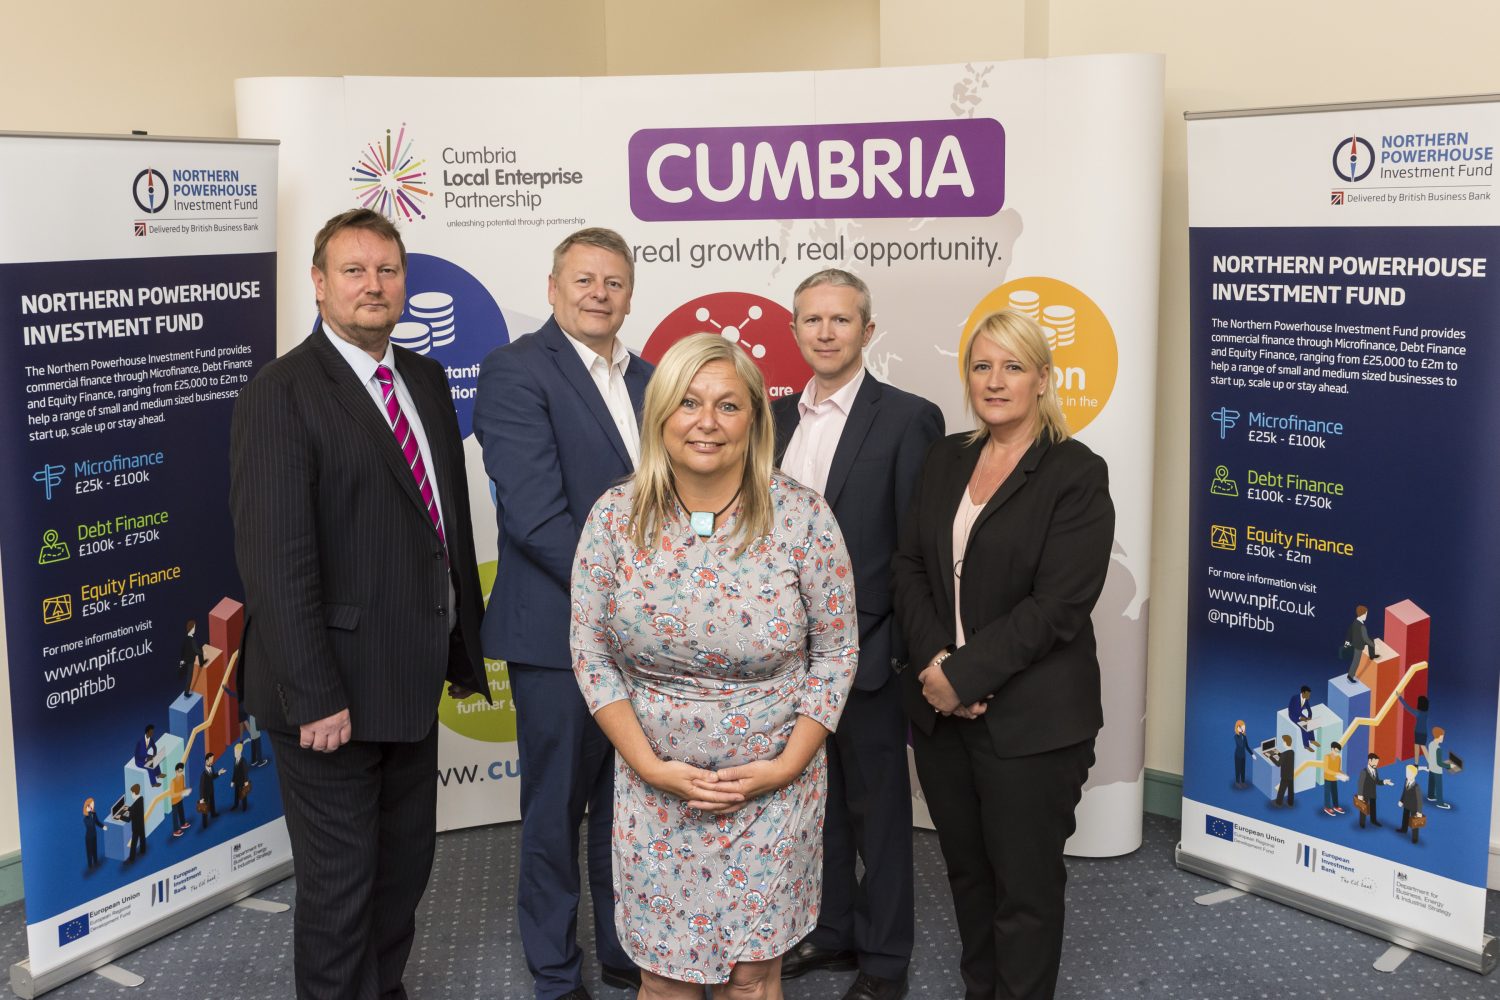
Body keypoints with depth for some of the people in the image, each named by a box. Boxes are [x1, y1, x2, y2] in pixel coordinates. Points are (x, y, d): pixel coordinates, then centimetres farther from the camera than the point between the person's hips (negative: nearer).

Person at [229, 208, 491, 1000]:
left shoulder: (426, 381, 9)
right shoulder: (281, 396, -14)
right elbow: (275, 561, -19)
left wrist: (464, 649, 11)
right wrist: (313, 697, -22)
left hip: (411, 681, 7)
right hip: (334, 692, -7)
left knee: (405, 864, 20)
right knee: (340, 877, 7)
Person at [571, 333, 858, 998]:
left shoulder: (803, 518, -10)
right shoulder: (616, 517, -7)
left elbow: (836, 650, -3)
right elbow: (591, 654, -2)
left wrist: (787, 765, -10)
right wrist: (650, 766, -9)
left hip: (774, 788, -1)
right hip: (655, 789, 1)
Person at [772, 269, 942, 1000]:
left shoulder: (907, 418, -9)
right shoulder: (778, 416, 7)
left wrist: (902, 646, -13)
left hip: (866, 649, -5)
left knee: (877, 806, 9)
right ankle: (829, 929, 34)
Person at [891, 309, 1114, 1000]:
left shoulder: (1077, 475, -9)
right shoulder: (947, 459, 9)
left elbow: (1058, 605, -17)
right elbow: (909, 567, 5)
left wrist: (964, 674, -17)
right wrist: (935, 659, -11)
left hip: (1030, 721, -5)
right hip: (941, 709, 5)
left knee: (1025, 885, 6)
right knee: (967, 871, 17)